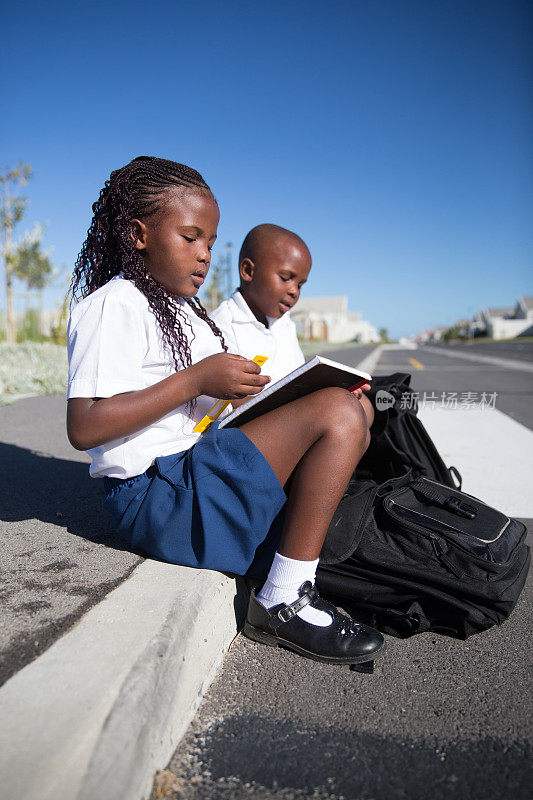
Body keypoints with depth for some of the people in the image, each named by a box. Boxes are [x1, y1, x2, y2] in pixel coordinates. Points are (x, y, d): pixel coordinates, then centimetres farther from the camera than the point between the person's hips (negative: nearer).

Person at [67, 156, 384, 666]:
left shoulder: (183, 310, 22)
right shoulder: (112, 306, -9)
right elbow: (84, 427, -20)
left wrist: (241, 390, 4)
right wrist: (196, 380, -21)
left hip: (199, 468, 10)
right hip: (155, 492, -10)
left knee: (353, 421, 10)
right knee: (338, 414, -21)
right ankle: (283, 603, -14)